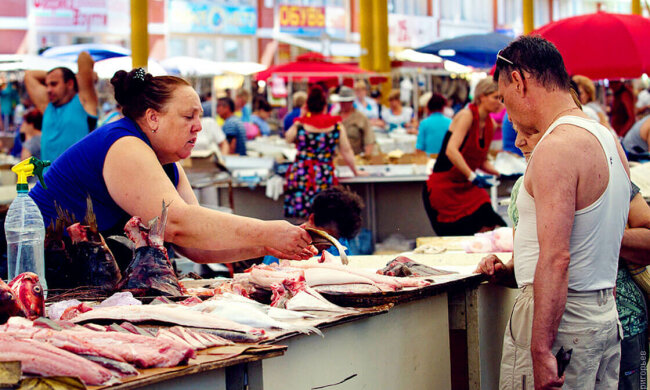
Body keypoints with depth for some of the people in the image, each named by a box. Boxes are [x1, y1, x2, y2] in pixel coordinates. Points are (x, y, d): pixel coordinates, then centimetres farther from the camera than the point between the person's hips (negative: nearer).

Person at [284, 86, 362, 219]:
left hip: (300, 177, -1)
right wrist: (355, 172, 20)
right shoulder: (336, 125, 2)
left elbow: (288, 139, 20)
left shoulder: (300, 124, -1)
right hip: (325, 178, 1)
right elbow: (346, 151, 7)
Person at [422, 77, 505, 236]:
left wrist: (499, 173, 1)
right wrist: (473, 177, -32)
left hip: (466, 187, 7)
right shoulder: (467, 115, -15)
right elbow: (451, 151, -28)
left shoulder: (490, 125, 7)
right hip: (444, 187, -7)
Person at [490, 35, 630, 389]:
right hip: (607, 314, 9)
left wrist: (540, 350, -25)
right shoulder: (609, 140, 12)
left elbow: (556, 258, -25)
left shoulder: (556, 149, -18)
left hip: (561, 317, -9)